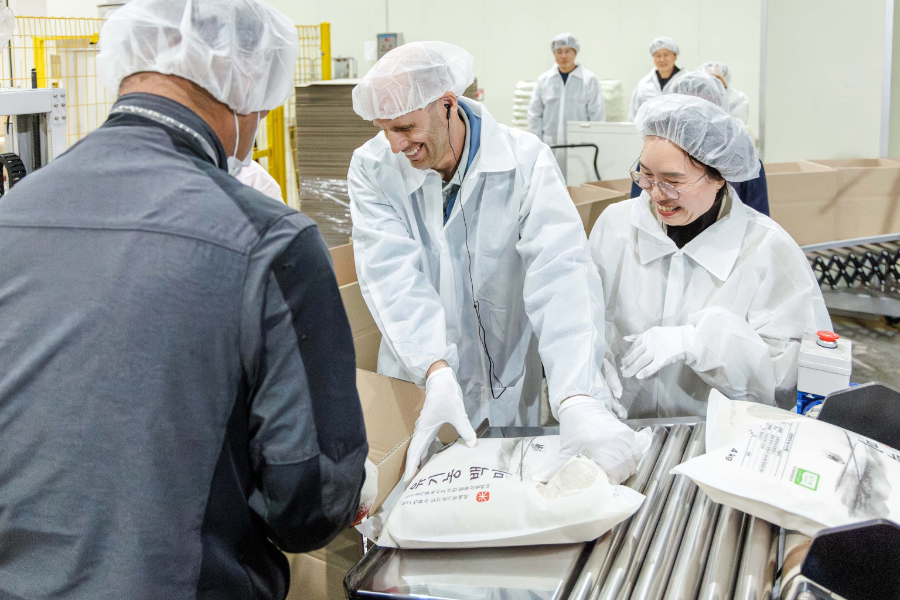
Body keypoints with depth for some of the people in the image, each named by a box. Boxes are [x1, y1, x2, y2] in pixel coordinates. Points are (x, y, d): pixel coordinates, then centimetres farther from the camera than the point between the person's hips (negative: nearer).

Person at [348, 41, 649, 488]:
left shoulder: (525, 161, -15)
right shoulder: (372, 168, -10)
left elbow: (560, 276, -27)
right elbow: (394, 275, -22)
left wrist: (579, 403, -42)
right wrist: (436, 373, -39)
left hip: (505, 394, 0)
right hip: (416, 386, 1)